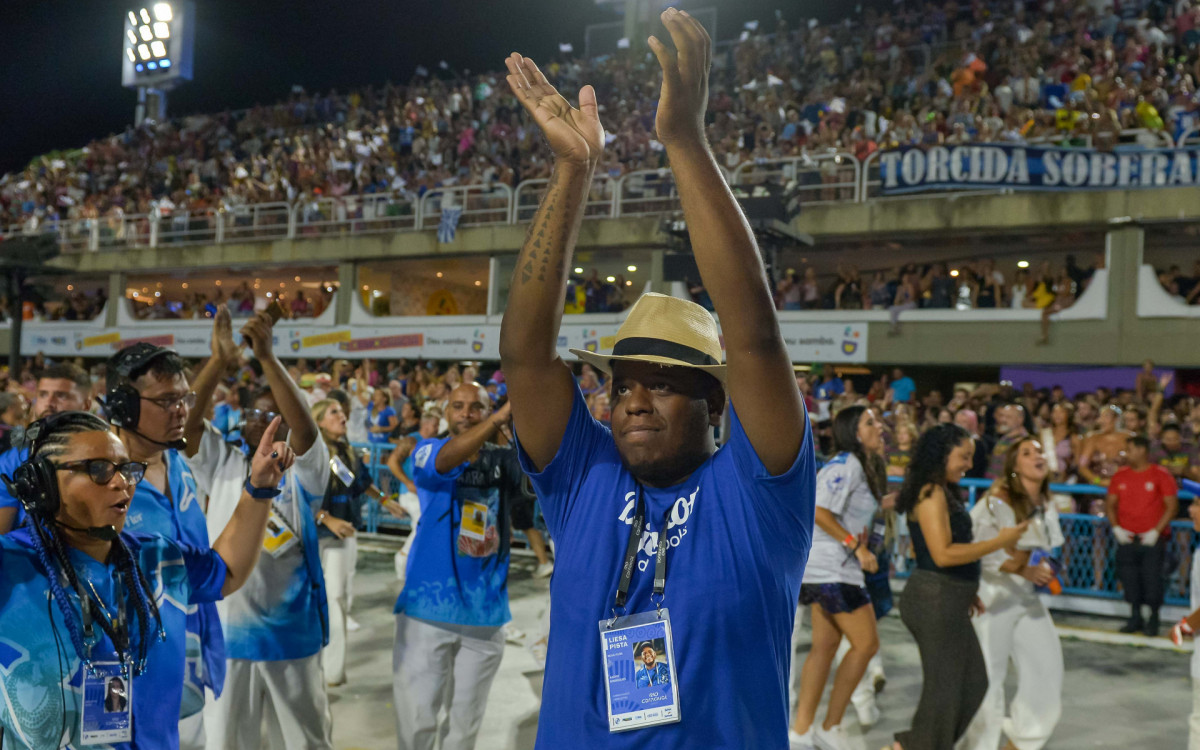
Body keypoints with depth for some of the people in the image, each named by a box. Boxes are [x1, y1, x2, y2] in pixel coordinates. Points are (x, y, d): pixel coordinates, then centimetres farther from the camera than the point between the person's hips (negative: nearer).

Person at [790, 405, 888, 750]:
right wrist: (856, 547, -18)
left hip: (820, 567, 10)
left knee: (825, 645, 10)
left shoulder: (862, 466, 16)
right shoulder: (848, 465, -15)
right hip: (833, 568, -10)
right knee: (866, 644, -4)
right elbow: (819, 512, -22)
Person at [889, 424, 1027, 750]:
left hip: (947, 603, 10)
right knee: (944, 687, 0)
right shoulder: (931, 493, -15)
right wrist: (999, 542, -15)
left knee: (974, 682, 13)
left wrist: (966, 592, 19)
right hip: (935, 601, -10)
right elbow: (943, 554, -22)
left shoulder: (944, 492, 15)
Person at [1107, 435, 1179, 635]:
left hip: (1152, 539, -4)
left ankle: (1153, 620, 10)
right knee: (1129, 579, 5)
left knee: (1152, 579, -4)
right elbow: (1111, 504, 12)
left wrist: (1156, 531, -11)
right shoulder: (1121, 475, 9)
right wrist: (1116, 528, -1)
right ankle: (1135, 618, 18)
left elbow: (1172, 506, -5)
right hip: (1127, 538, 4)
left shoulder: (1161, 475, -3)